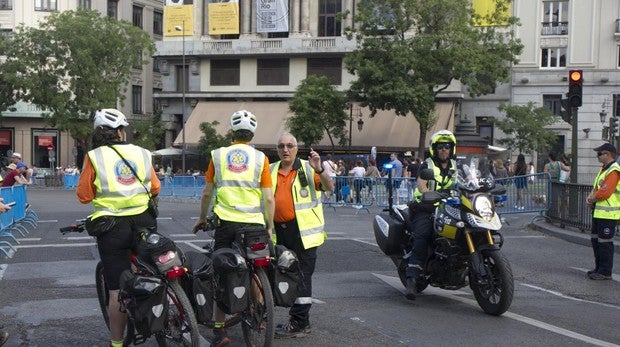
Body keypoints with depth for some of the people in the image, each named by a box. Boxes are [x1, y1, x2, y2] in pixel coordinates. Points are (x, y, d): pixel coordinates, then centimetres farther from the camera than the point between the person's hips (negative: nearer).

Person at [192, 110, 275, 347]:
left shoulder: (218, 155, 4)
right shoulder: (260, 158, 1)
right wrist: (270, 226, 9)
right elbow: (268, 198, -1)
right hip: (253, 223, 0)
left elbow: (207, 193, 7)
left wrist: (202, 218, 20)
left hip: (225, 221, 0)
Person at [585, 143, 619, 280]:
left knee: (604, 243, -5)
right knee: (595, 240, 17)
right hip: (599, 212, 11)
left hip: (608, 214, -11)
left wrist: (592, 198, -8)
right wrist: (590, 197, 0)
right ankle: (599, 268, 27)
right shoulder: (604, 169, 17)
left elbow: (604, 192, -24)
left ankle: (605, 272, 3)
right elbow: (596, 188, 20)